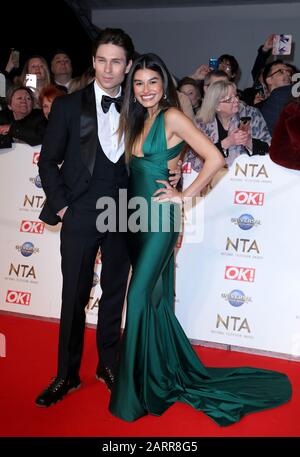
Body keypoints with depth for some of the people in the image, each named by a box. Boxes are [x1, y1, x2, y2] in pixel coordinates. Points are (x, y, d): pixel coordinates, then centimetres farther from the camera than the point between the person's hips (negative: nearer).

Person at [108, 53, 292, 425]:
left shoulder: (172, 117, -11)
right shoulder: (138, 119, 13)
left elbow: (215, 158, -17)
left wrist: (185, 195, -13)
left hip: (158, 218, -8)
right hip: (136, 216, 8)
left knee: (140, 298, -6)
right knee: (154, 298, 15)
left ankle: (138, 389, 9)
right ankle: (168, 371, 32)